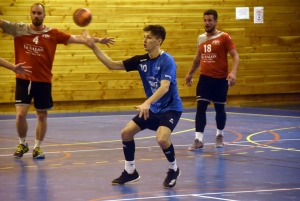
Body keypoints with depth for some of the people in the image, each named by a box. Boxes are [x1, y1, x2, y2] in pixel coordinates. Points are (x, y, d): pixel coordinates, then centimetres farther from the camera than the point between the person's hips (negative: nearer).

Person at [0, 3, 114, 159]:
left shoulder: (53, 34, -1)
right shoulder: (19, 29, -1)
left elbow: (75, 38, -3)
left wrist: (97, 40, -10)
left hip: (43, 81, 1)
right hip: (23, 80, -1)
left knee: (42, 116, 9)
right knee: (20, 114, -8)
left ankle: (38, 147, 27)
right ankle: (22, 144, 17)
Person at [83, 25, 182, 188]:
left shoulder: (167, 60, -21)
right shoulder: (141, 60, -1)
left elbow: (164, 87, -33)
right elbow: (112, 65, 0)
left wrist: (147, 103, -47)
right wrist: (93, 47, -9)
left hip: (170, 108, -7)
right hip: (152, 108, 7)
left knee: (161, 138, -28)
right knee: (126, 132, 2)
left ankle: (173, 170, 0)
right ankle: (130, 172, 18)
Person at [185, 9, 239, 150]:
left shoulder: (224, 37, -8)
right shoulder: (201, 38, 8)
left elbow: (235, 56, -11)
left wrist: (233, 72, -26)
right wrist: (190, 73, 27)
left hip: (220, 79, -3)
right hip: (205, 78, 3)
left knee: (219, 108, 9)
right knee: (200, 107, -8)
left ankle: (219, 136, 31)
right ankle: (198, 140, -10)